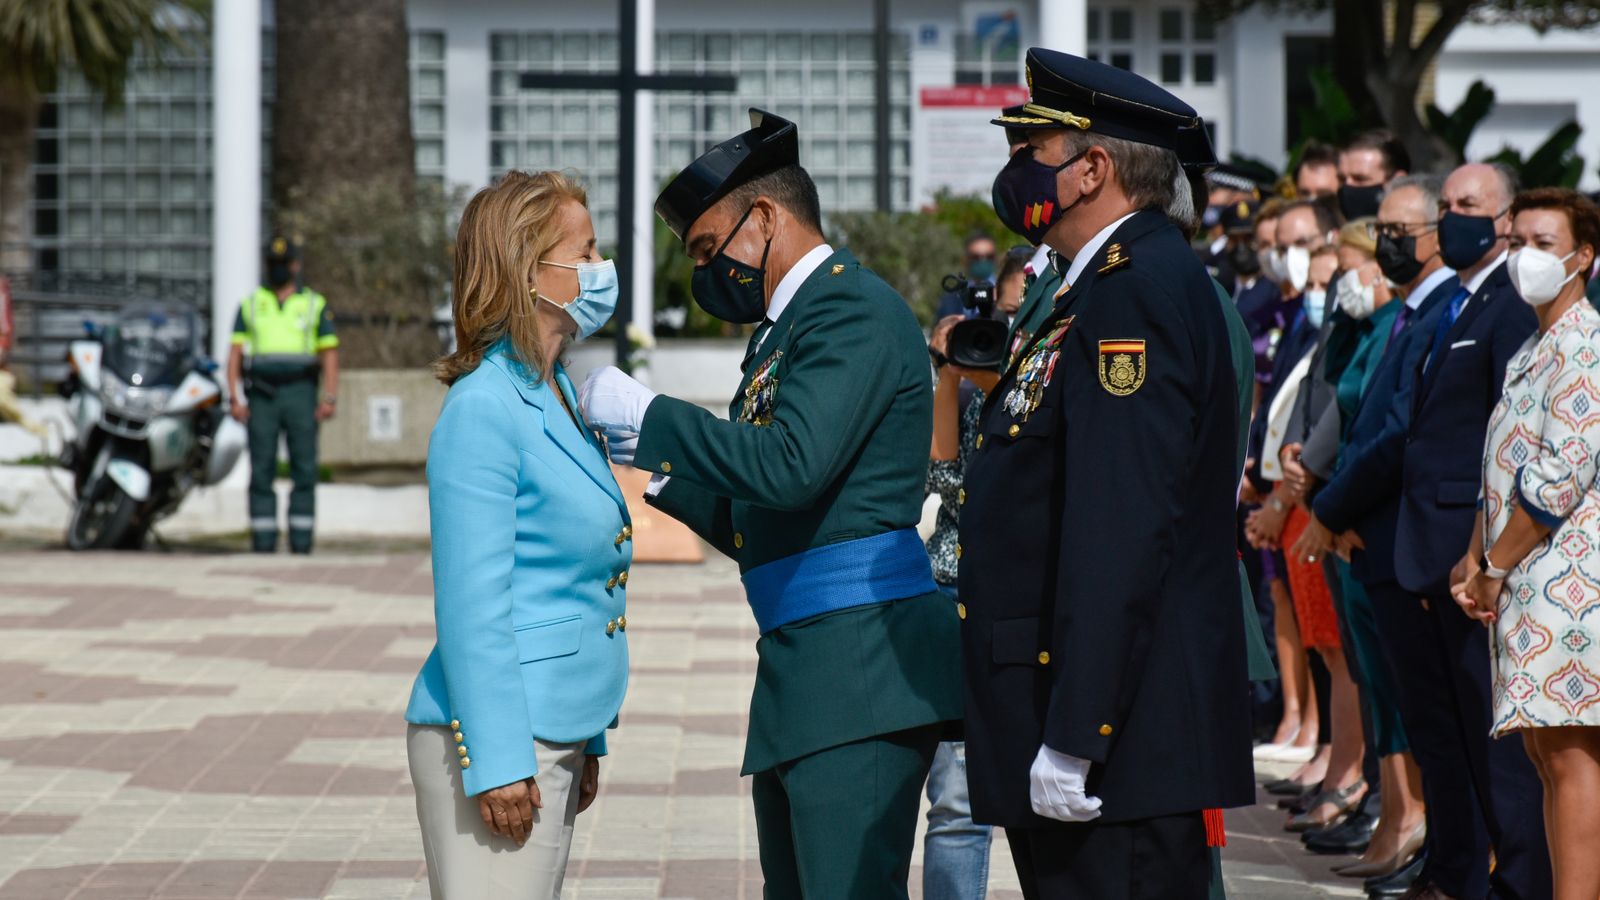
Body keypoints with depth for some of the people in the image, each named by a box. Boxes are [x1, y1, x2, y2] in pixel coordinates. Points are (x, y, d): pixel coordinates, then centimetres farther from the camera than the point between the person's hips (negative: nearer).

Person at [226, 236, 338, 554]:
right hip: (262, 396, 1)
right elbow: (235, 353, 9)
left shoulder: (315, 305, 11)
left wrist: (329, 398, -6)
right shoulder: (250, 305, 14)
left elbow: (330, 355, 6)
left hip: (300, 395, -1)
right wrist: (234, 398, -3)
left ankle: (301, 544, -3)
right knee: (261, 472, -3)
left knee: (304, 471, -5)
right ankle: (263, 543, -1)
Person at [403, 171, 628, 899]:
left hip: (555, 733, 9)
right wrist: (498, 758, -20)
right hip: (495, 734, -9)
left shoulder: (558, 397, 15)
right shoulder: (484, 409, -14)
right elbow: (471, 603, -18)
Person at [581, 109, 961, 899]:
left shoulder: (853, 308, -9)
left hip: (861, 663, -11)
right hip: (799, 677, 11)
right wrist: (651, 462, 13)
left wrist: (645, 415, -14)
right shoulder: (779, 331, 22)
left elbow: (791, 467, -23)